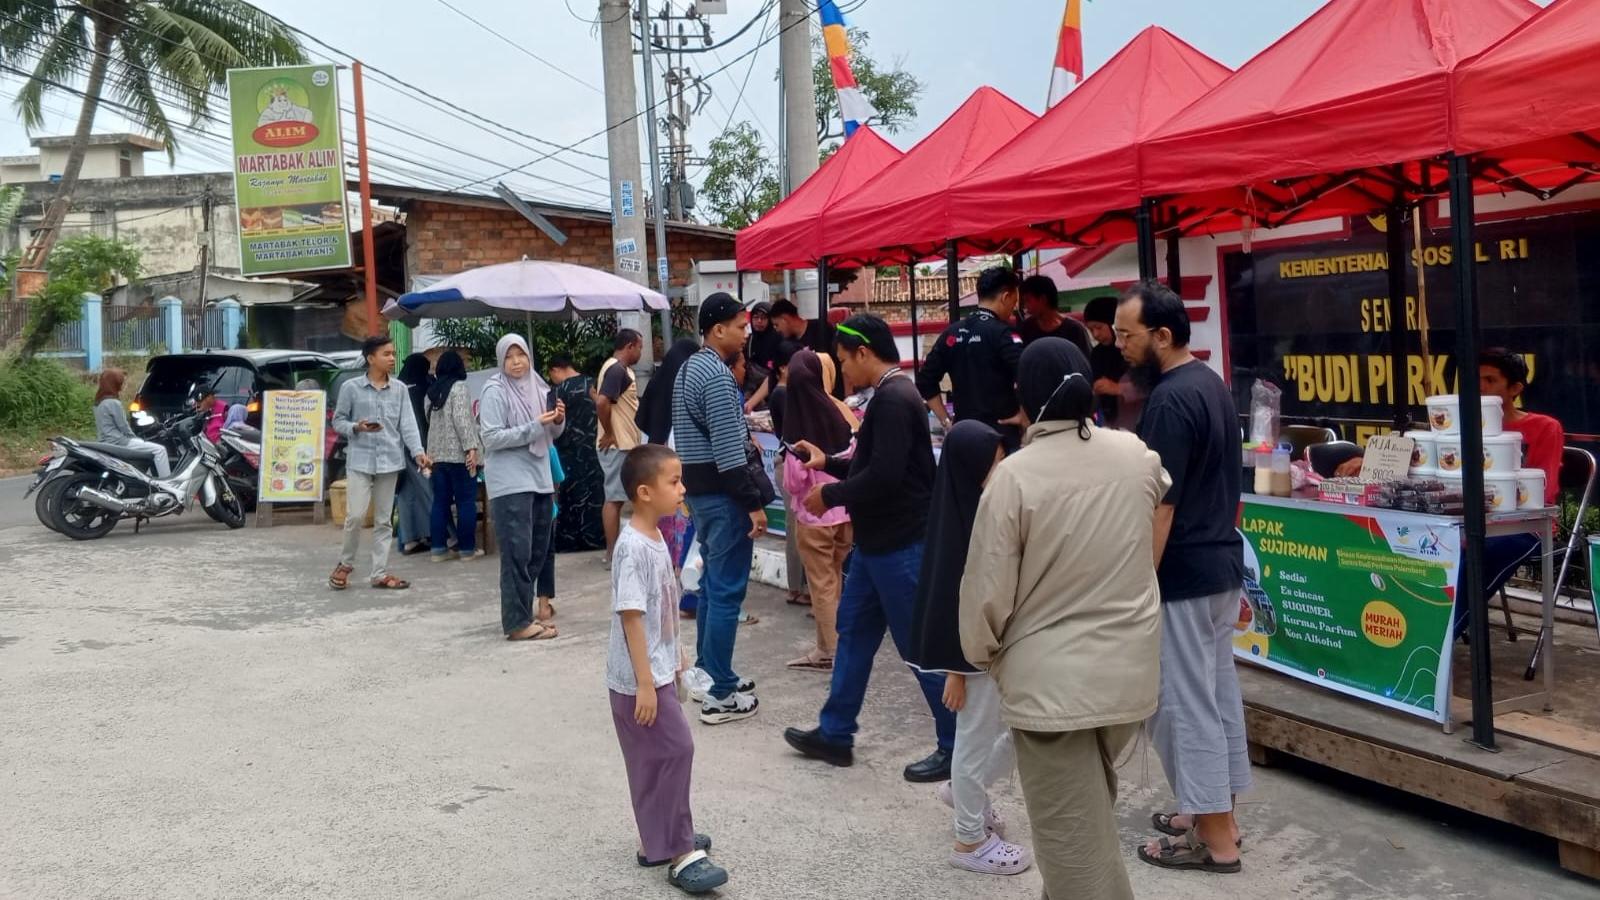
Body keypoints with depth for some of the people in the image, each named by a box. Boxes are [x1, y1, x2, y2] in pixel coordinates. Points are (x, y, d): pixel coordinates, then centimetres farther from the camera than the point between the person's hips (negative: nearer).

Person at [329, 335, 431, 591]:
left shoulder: (400, 389, 5)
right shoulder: (351, 387, -2)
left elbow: (408, 423, -1)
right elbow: (338, 421, 4)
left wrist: (417, 451, -15)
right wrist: (356, 428, -17)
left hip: (390, 460, 3)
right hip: (360, 460, -3)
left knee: (384, 520, 7)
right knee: (355, 516, -8)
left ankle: (380, 572, 14)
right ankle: (345, 564, 15)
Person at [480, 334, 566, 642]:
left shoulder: (537, 387, 11)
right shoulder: (495, 392, -7)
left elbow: (551, 434, 19)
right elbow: (492, 438, -15)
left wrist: (558, 420, -2)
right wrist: (535, 426, -19)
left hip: (539, 478, 7)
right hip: (510, 483, -7)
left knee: (538, 550, 11)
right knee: (517, 552, -8)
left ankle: (522, 613, 22)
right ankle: (517, 623, -3)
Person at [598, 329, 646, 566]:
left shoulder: (618, 368, 14)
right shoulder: (617, 369, -17)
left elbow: (603, 400, 23)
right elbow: (602, 402, -29)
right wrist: (609, 434, -19)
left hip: (622, 444, 10)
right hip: (617, 446, -10)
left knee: (615, 498, 13)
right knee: (614, 498, -5)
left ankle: (615, 550, 19)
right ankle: (613, 554, -1)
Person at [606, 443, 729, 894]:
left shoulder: (655, 538, 7)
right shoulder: (634, 547, -22)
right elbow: (631, 616, -24)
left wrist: (673, 658, 23)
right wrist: (645, 683, -24)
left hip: (658, 671, 10)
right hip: (640, 678, -10)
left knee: (658, 757, 16)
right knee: (674, 750, -6)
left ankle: (663, 839, 28)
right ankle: (678, 852, 2)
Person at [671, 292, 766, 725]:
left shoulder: (690, 367, 14)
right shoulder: (717, 375, -18)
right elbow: (727, 451, -23)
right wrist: (753, 503, -20)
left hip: (699, 487, 11)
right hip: (722, 492, -10)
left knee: (712, 584, 19)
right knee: (727, 591, -6)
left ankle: (706, 672, 29)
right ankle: (721, 695, -2)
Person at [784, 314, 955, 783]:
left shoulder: (893, 398, -20)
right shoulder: (891, 394, 12)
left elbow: (884, 476, -27)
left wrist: (830, 495, -14)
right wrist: (828, 462, 15)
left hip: (899, 544, -11)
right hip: (878, 541, 11)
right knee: (853, 630, 16)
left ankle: (958, 745, 12)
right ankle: (834, 735, 27)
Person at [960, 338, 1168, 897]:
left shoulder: (1014, 475, -18)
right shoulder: (1136, 454, -2)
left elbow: (988, 589, -13)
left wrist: (979, 654, 5)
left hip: (1051, 679, -6)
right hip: (1130, 668, 6)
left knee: (1074, 838, 6)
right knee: (1089, 812, 27)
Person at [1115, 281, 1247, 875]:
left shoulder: (1170, 400, -21)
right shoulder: (1212, 384, 10)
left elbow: (1161, 506, -22)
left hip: (1184, 576, -10)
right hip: (1223, 563, 10)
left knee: (1183, 702, 0)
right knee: (1218, 692, 16)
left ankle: (1214, 839, 10)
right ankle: (1217, 815, 28)